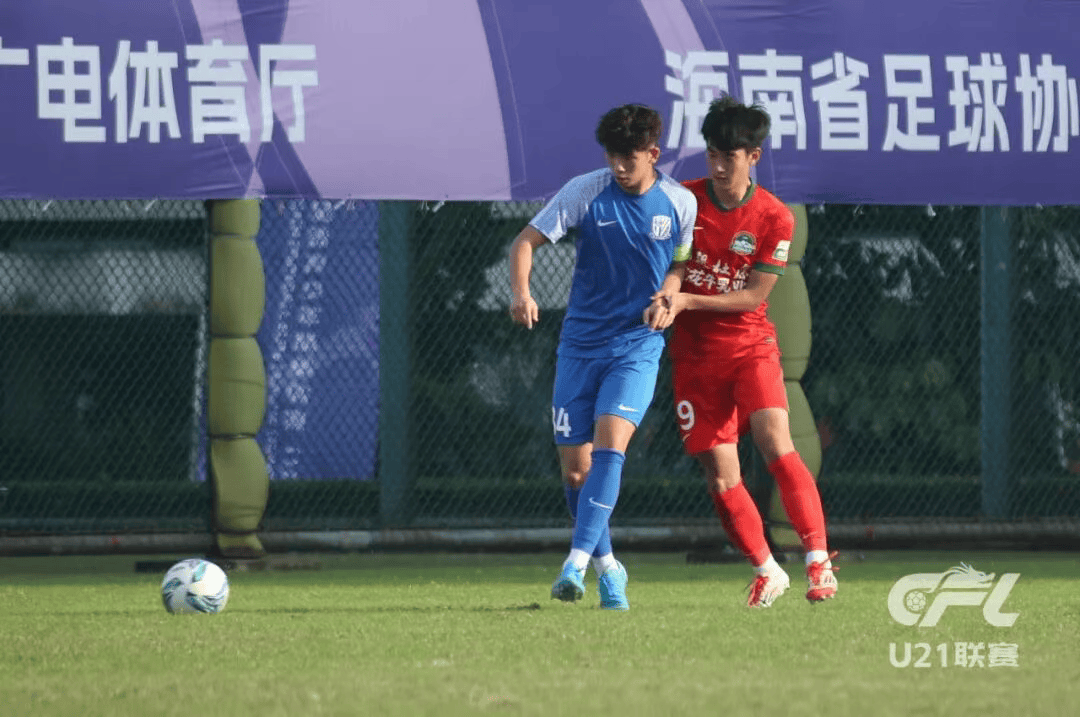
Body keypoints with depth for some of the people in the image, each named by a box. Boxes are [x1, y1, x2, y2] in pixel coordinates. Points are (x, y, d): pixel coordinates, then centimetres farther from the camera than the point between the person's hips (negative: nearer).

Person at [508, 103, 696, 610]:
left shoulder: (680, 203, -1)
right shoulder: (584, 192, -6)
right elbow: (527, 241, -7)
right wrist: (521, 292, -25)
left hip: (638, 345, -1)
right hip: (580, 344, 1)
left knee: (610, 442, -22)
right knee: (575, 467, 0)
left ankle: (577, 562, -24)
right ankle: (606, 566, 20)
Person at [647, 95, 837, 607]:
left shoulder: (774, 218, -7)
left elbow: (752, 296, -8)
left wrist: (687, 300, -19)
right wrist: (665, 298, -17)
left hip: (750, 345, -2)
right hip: (694, 354, 2)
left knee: (776, 446, -23)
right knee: (720, 478, -2)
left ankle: (819, 561, -18)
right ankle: (767, 572, 17)